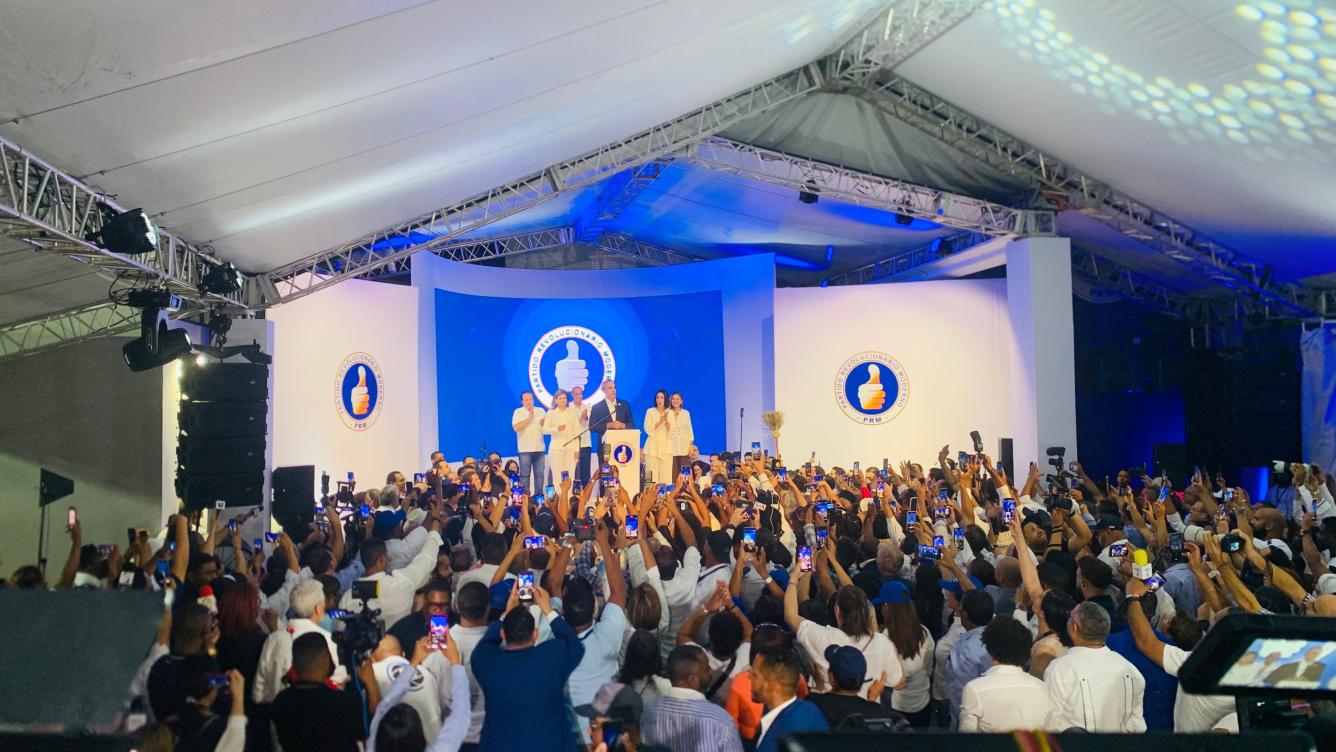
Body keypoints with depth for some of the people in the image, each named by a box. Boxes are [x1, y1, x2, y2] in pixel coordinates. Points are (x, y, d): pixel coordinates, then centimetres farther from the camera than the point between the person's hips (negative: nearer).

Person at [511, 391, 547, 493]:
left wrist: (544, 423, -10)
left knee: (539, 474, 5)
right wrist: (529, 417, -14)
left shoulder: (541, 411, 11)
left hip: (539, 448, 4)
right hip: (525, 449, -4)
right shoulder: (518, 412, 0)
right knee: (525, 475, -2)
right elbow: (516, 427, -13)